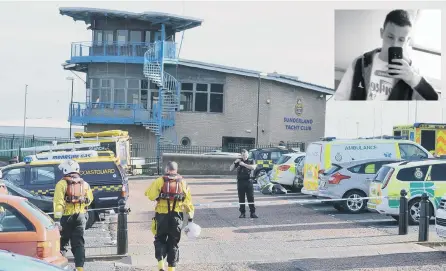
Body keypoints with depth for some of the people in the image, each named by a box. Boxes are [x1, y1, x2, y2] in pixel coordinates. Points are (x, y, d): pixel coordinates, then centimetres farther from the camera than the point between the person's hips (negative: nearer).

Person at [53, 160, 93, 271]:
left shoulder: (62, 184, -8)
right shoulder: (84, 184, 9)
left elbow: (58, 203, -16)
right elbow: (89, 200, 15)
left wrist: (57, 219, -19)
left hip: (66, 216, -4)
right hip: (80, 217, 4)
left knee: (62, 242, 7)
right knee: (79, 243, 7)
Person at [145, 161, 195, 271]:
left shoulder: (160, 181, -2)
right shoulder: (183, 183, 6)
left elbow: (149, 194, -11)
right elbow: (188, 202, 4)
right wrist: (190, 219, 7)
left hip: (162, 216, -1)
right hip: (177, 217, 2)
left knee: (160, 240, 14)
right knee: (173, 243, 13)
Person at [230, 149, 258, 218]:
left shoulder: (250, 161, 7)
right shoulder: (238, 161, 13)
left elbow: (253, 167, -14)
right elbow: (231, 169, 7)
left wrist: (244, 164, -19)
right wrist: (235, 163, -9)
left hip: (248, 181, -2)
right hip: (240, 181, 2)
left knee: (251, 198, -4)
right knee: (241, 199, 2)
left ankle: (253, 213, -3)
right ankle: (242, 213, 7)